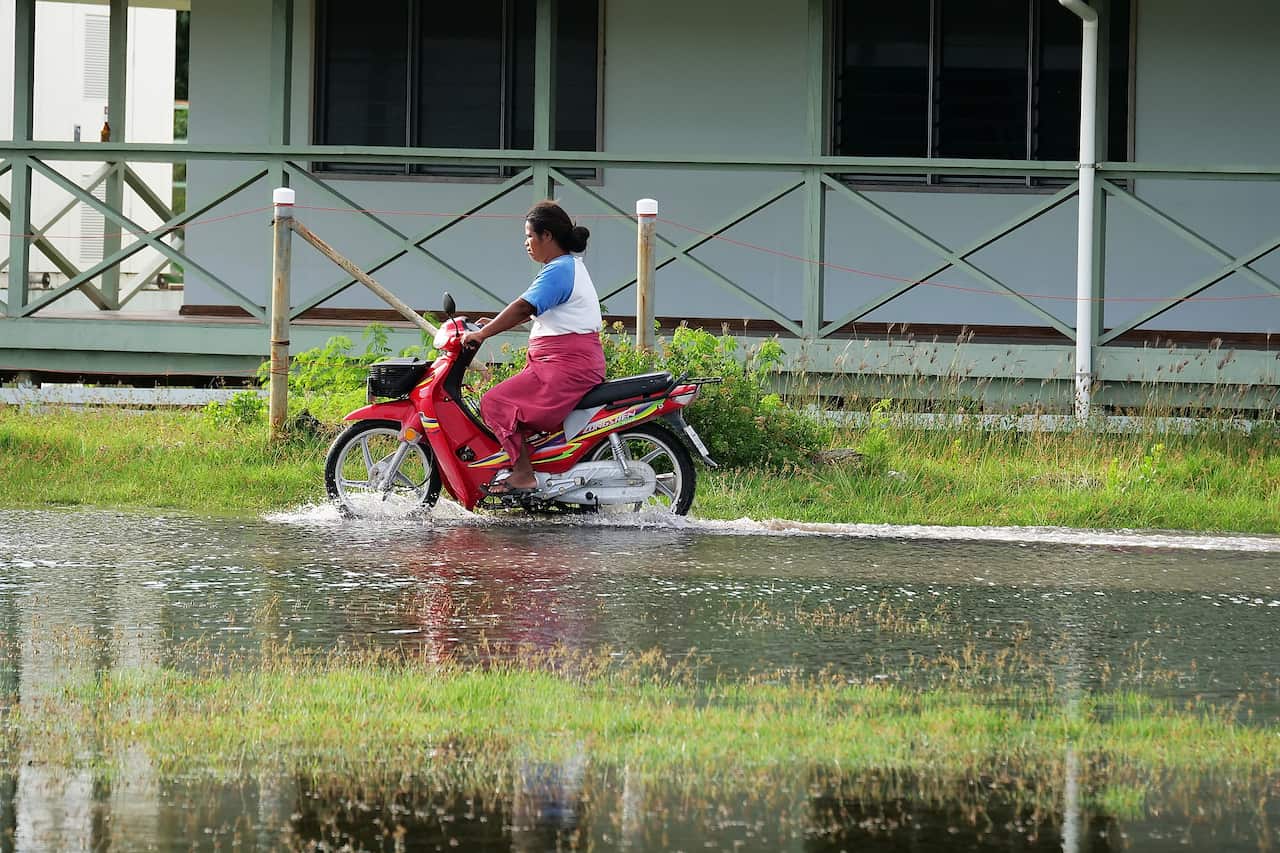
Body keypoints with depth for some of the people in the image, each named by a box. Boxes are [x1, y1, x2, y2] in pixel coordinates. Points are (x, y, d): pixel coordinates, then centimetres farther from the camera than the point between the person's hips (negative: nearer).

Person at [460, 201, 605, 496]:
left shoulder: (558, 270, -14)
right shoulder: (572, 266, 20)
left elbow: (524, 307, -22)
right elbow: (531, 310, 25)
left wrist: (482, 334, -19)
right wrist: (494, 324, 17)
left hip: (566, 366, -11)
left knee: (495, 404, -15)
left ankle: (523, 474, -19)